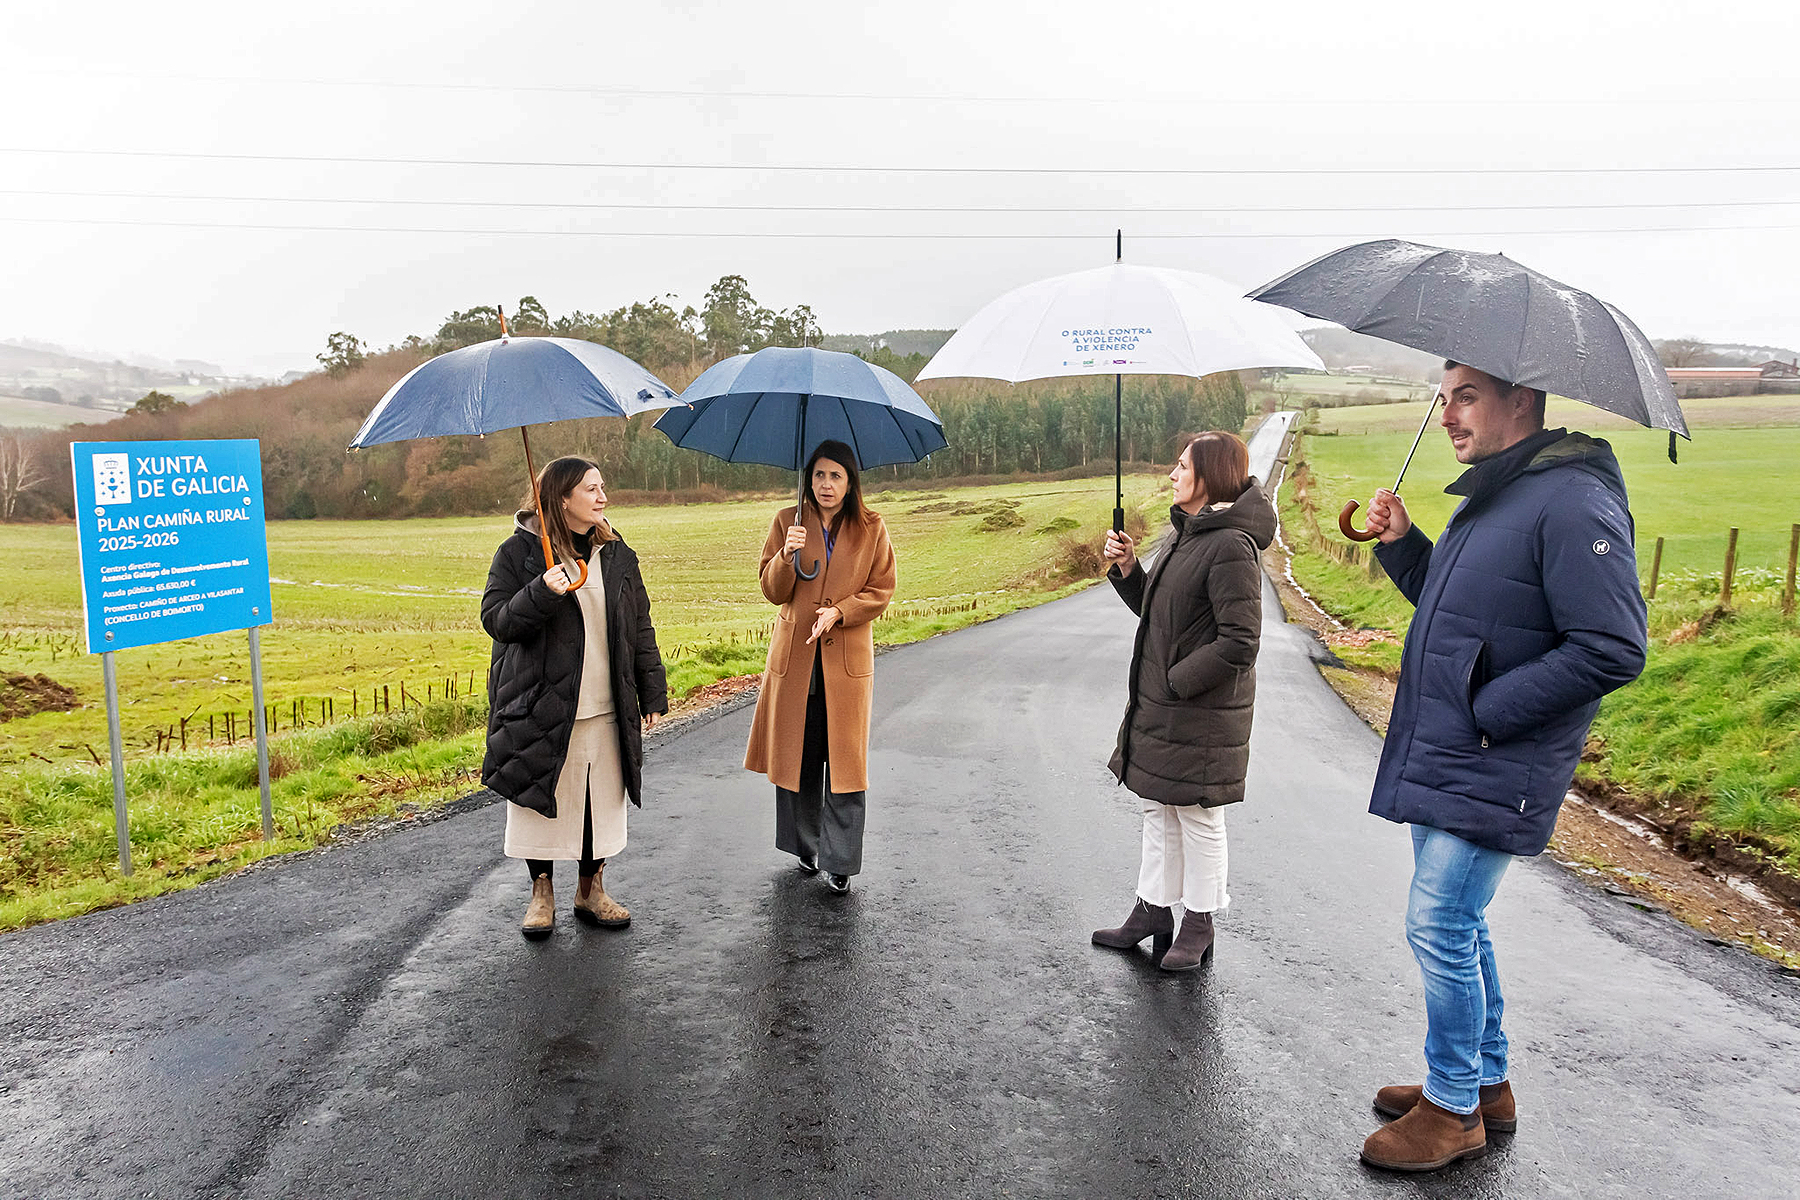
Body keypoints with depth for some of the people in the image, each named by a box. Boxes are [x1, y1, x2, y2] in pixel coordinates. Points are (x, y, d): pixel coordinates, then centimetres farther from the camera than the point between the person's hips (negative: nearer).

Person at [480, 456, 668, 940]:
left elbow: (640, 627, 11)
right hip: (542, 707, -3)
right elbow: (495, 620, -7)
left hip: (607, 708, 4)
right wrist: (541, 593, -24)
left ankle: (591, 890, 26)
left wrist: (653, 691, 9)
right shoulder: (519, 551, -3)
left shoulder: (617, 554, 8)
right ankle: (541, 892, 24)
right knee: (544, 800, 5)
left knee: (602, 799, 9)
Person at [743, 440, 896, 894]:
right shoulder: (787, 522, 4)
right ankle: (805, 846, 28)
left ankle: (840, 862, 9)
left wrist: (839, 612, -14)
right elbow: (773, 591, 0)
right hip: (795, 656, 1)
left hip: (847, 657, -1)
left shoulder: (871, 529, 2)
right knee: (797, 755, 9)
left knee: (844, 761, -1)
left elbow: (881, 591, 1)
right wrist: (787, 555, -19)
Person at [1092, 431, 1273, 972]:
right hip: (1160, 704, 9)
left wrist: (1177, 680, -19)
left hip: (1201, 713, -9)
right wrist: (1126, 568, 2)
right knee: (1158, 810, 18)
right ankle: (1152, 912, 31)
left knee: (1199, 817, 7)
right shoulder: (1182, 534, 10)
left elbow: (1240, 642, -23)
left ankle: (1198, 926, 24)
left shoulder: (1231, 546, -20)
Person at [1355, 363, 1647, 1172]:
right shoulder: (1488, 498, 13)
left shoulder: (1572, 503, -18)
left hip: (1490, 773, -10)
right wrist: (1402, 544, 9)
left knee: (1440, 929, -2)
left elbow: (1613, 650, -23)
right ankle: (1487, 1083, 35)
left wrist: (1488, 710, -20)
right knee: (1456, 925, 18)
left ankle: (1453, 1109, 18)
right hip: (1443, 762, 10)